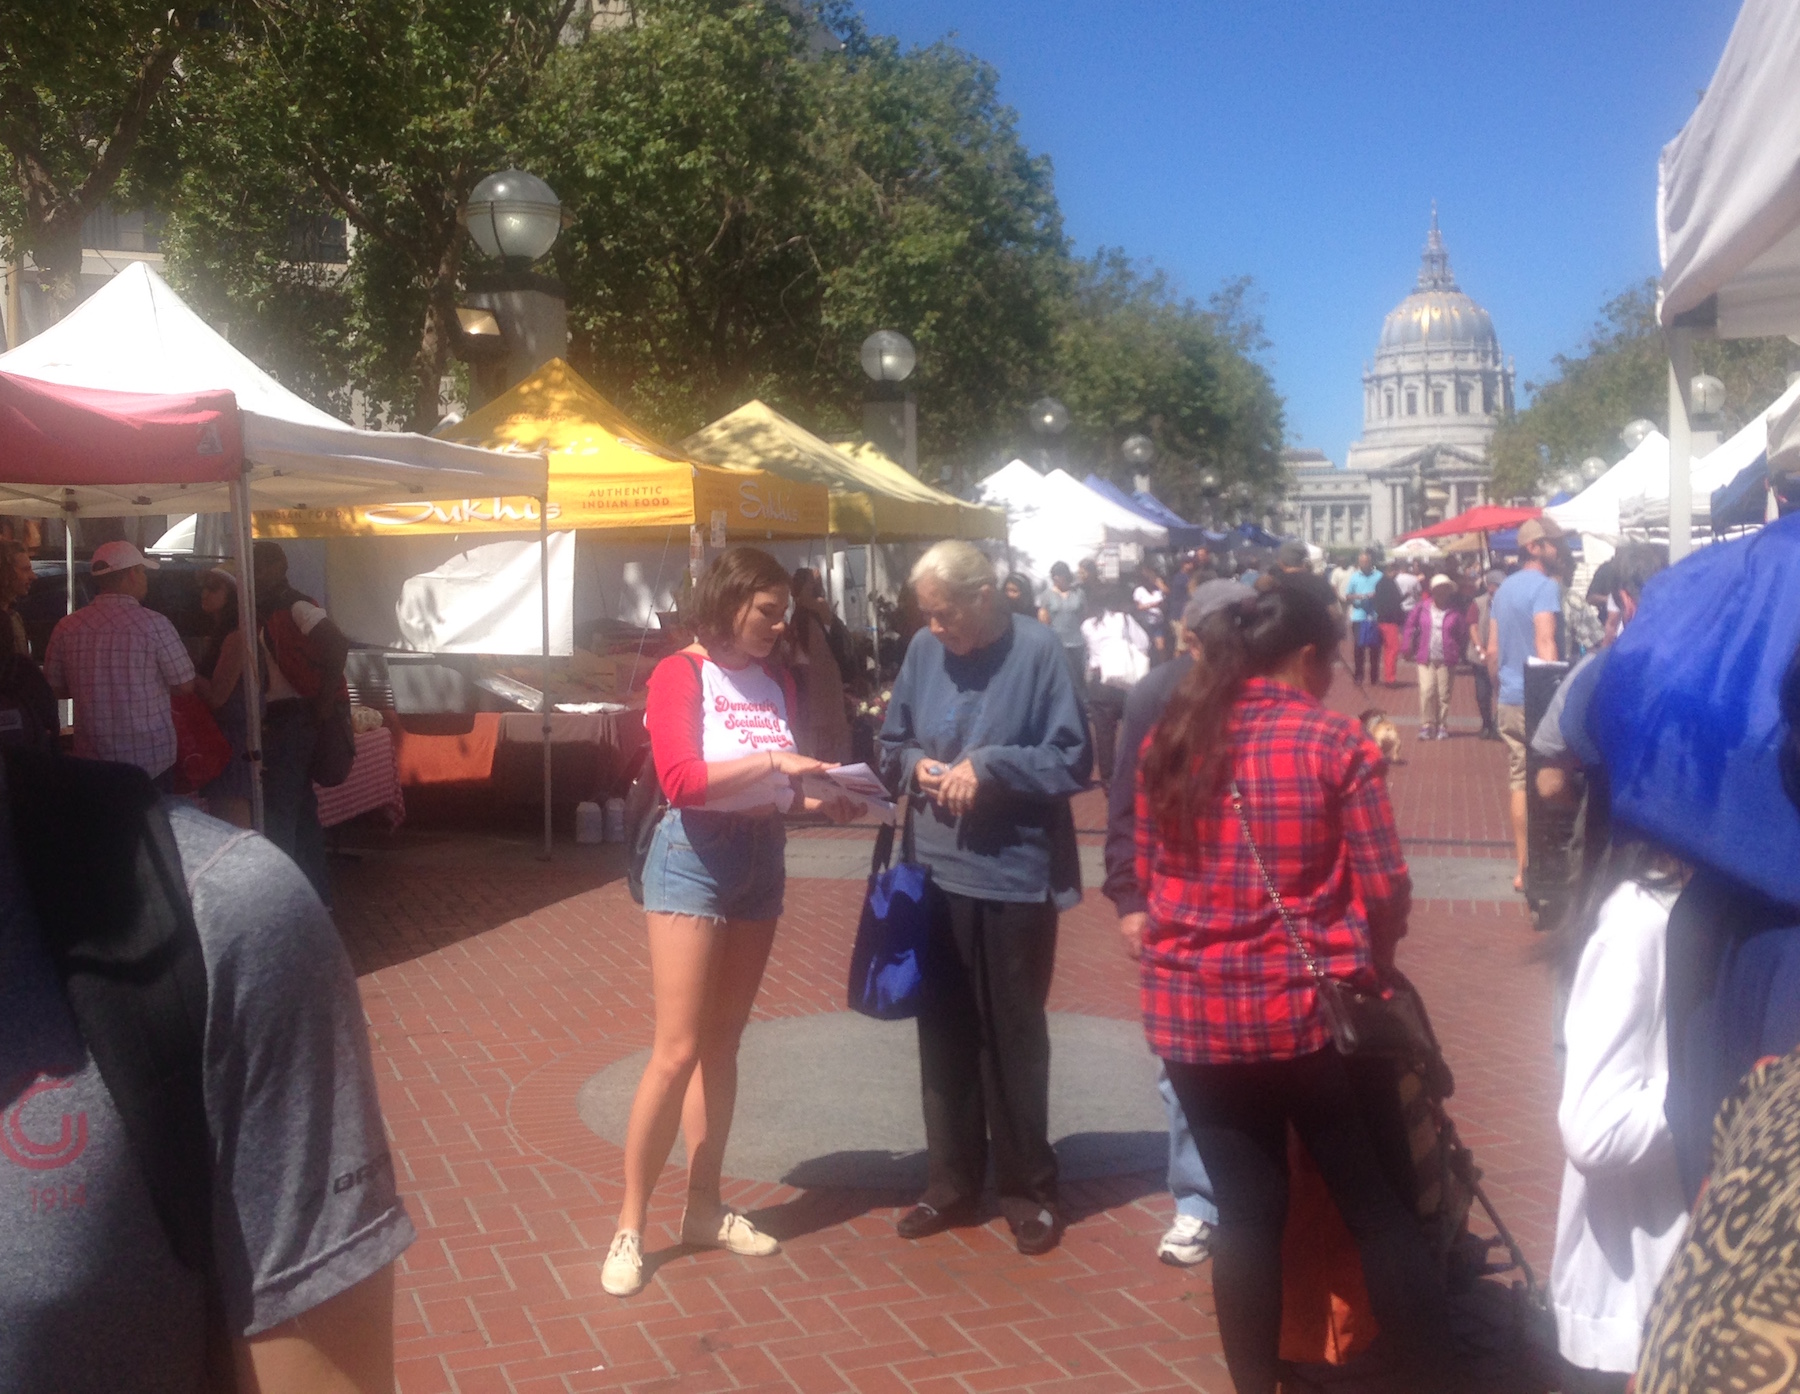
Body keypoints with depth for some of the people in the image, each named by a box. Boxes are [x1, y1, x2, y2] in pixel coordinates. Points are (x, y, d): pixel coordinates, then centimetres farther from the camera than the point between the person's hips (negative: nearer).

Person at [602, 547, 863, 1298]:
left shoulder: (776, 681, 9)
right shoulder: (679, 674, -9)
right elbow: (680, 779, -20)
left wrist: (820, 800, -5)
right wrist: (771, 760, -24)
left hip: (762, 857, 6)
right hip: (695, 856, -6)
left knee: (722, 1044, 13)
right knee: (677, 1051, -7)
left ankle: (704, 1208, 23)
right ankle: (629, 1227, 4)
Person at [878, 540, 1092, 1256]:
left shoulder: (1037, 651, -12)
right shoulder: (924, 651, 2)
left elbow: (1073, 761, -11)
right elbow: (892, 745, 13)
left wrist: (989, 766, -18)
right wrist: (916, 765, -8)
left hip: (1016, 876, -4)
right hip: (939, 872, 5)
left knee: (1014, 1038, 7)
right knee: (944, 1033, 13)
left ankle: (1028, 1190, 23)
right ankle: (951, 1183, 28)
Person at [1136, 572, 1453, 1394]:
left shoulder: (1169, 740, 3)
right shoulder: (1334, 741, -10)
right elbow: (1387, 891, -10)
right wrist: (1366, 964, 9)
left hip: (1193, 1011, 4)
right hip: (1314, 1009, -3)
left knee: (1246, 1214, 13)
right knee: (1384, 1212, 10)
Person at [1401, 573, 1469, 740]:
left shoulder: (1456, 611, -1)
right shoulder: (1422, 607, -1)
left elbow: (1464, 633, 3)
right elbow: (1410, 626, 4)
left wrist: (1461, 652, 0)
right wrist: (1408, 648, 2)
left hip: (1447, 659, 0)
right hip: (1425, 658, 0)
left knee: (1444, 694, 5)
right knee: (1426, 692, -8)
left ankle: (1442, 727, 15)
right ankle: (1426, 725, 0)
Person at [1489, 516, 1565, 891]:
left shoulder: (1504, 588, 14)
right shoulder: (1545, 586, -11)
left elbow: (1492, 650, 18)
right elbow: (1545, 643, -22)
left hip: (1509, 702, 8)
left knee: (1520, 783, 10)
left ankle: (1524, 869, 14)